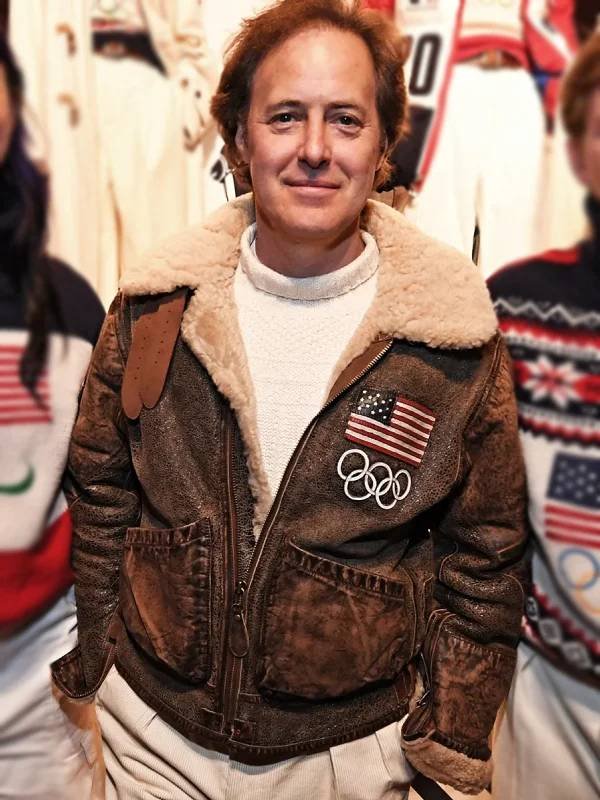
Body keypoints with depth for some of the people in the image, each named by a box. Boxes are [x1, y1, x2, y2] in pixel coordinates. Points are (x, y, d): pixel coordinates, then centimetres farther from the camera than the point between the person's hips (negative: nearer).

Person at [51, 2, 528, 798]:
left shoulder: (454, 335, -13)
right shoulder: (155, 305, -9)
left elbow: (482, 556, -5)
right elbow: (100, 497, 2)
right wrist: (96, 661, 5)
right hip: (155, 731, 2)